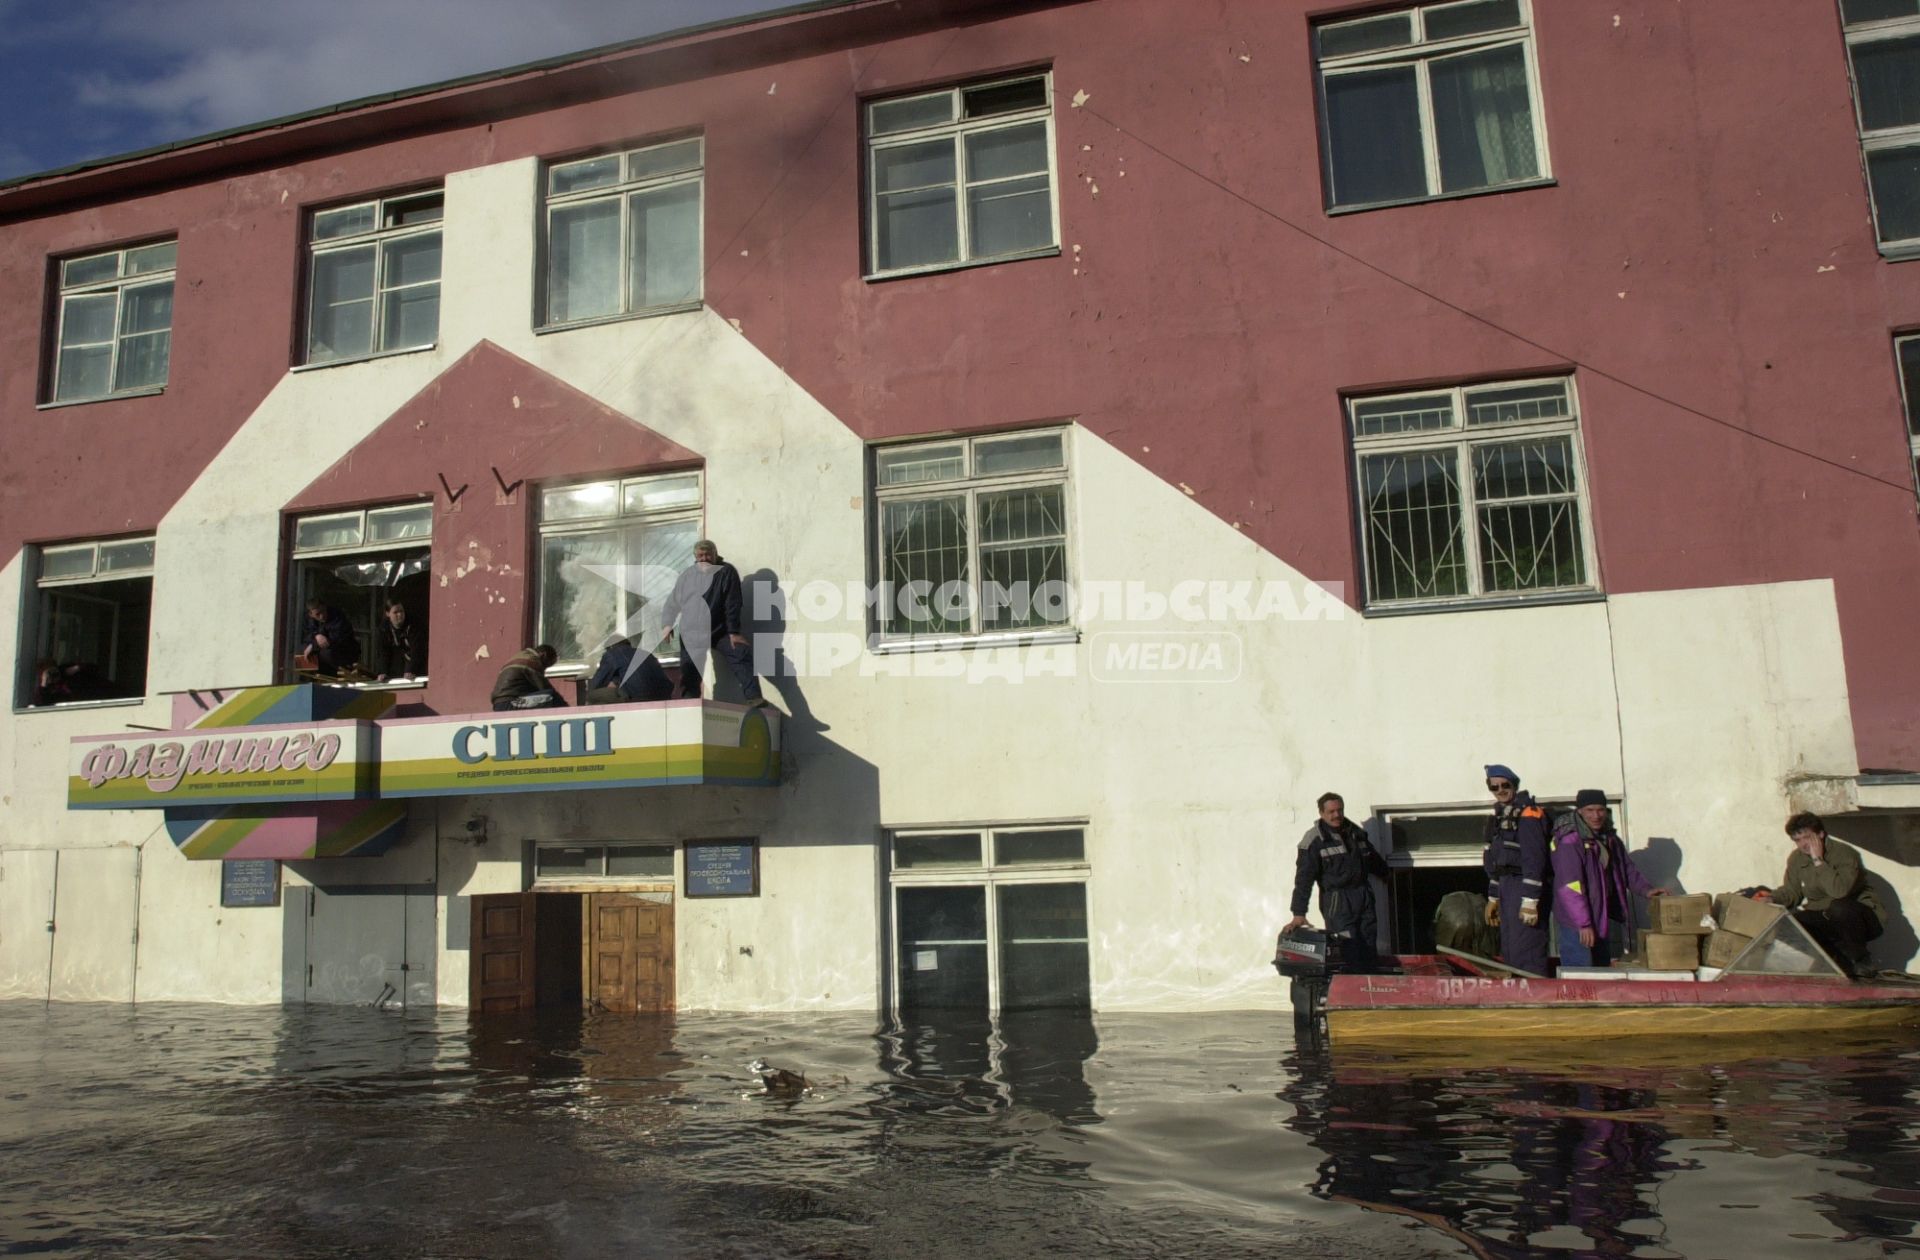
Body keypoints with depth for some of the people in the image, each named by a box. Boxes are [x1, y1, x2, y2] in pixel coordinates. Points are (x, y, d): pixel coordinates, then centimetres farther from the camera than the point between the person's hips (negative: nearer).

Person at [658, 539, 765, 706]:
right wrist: (667, 625, 2)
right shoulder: (688, 575, 4)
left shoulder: (727, 572, -5)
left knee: (743, 655, -20)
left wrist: (734, 632, -13)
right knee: (689, 673, 0)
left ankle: (754, 698, -24)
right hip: (692, 634, 3)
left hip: (721, 631, -2)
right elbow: (673, 601, 12)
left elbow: (733, 604, -9)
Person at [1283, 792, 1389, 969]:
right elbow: (1304, 877, -15)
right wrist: (1299, 913, -21)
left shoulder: (1356, 833, 9)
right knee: (1348, 954, -13)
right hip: (1337, 899, -6)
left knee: (1368, 949, 8)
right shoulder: (1314, 840, -11)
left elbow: (1374, 860, 28)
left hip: (1364, 894, 7)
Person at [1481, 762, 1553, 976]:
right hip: (1506, 888, 10)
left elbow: (1534, 859, -18)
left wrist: (1530, 900, -23)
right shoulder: (1500, 816, 18)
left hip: (1524, 888, -10)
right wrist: (1493, 897, 21)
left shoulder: (1527, 813, -11)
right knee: (1509, 952, 14)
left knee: (1525, 954, -13)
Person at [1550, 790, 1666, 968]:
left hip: (1603, 919, 9)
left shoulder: (1610, 839, 10)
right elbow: (1569, 886, -23)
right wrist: (1583, 924, -25)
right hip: (1577, 923, -9)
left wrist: (1646, 889, 3)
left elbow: (1626, 869, 21)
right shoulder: (1570, 841, -19)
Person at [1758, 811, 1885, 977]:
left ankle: (1860, 961, -11)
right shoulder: (1796, 858, 1)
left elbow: (1840, 891, -36)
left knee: (1840, 908, -38)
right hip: (1825, 918, 6)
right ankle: (1843, 961, -4)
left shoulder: (1844, 853, -19)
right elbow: (1791, 892, 2)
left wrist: (1818, 860, -32)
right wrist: (1773, 897, -19)